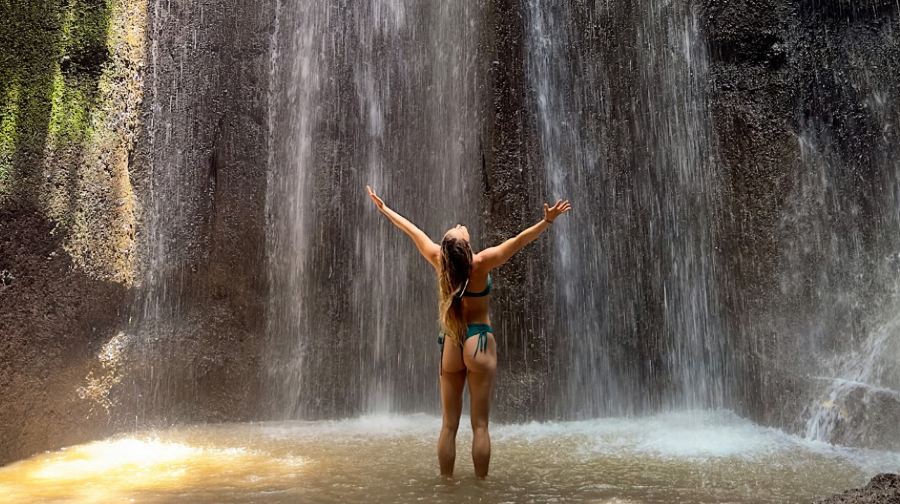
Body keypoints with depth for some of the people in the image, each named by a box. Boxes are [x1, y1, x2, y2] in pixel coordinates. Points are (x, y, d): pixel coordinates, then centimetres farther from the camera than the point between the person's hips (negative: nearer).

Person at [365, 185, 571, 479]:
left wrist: (384, 208, 18)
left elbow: (413, 231, 7)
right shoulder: (481, 264, -14)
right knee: (480, 425, 1)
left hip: (450, 344, 4)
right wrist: (547, 221, -19)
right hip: (479, 343, -3)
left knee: (449, 425, 8)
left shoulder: (439, 260, -5)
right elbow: (519, 241, -20)